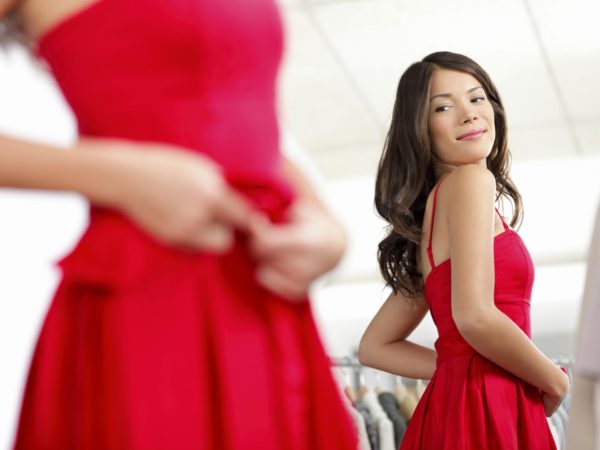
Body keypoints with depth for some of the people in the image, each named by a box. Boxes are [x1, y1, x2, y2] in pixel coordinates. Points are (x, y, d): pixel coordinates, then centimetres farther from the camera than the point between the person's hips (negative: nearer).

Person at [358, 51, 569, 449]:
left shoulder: (427, 213, 17)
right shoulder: (470, 180, -7)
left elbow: (376, 347, 19)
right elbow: (475, 317, -21)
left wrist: (461, 367, 9)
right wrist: (556, 383, -5)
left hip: (452, 407, 9)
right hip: (485, 411, -9)